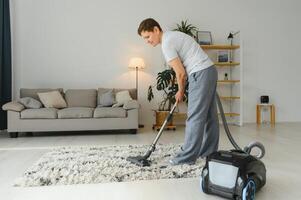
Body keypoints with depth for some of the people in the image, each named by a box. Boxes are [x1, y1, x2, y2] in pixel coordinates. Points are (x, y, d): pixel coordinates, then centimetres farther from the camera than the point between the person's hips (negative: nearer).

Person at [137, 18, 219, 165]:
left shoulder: (166, 44, -13)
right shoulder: (172, 36, 18)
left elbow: (181, 73, -13)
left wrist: (180, 91, 4)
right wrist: (182, 89, 17)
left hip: (201, 74, -10)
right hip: (210, 70, 10)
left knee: (195, 116, -7)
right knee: (209, 115, 12)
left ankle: (187, 157, 0)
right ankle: (209, 152, 23)